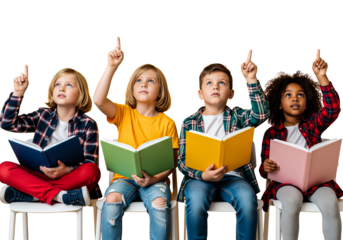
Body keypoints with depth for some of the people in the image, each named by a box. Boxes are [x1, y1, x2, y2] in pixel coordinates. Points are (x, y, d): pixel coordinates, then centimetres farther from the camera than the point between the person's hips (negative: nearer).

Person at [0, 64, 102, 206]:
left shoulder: (88, 124, 2)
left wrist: (66, 170, -24)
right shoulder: (43, 114, 10)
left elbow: (89, 162, -4)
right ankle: (60, 196, -35)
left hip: (70, 177, -2)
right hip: (38, 175, 2)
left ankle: (26, 195, -30)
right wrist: (17, 93, -8)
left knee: (92, 171, -34)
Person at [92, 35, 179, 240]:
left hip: (155, 179, 0)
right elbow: (98, 100, -16)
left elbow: (172, 160, 1)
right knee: (112, 198, -31)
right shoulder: (123, 113, 5)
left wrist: (155, 178, -18)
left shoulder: (167, 122, 3)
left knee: (160, 202, -33)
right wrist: (112, 66, -20)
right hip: (125, 177, 1)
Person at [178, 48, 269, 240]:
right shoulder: (189, 121, 9)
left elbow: (262, 115, -10)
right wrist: (202, 174, -17)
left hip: (232, 176, 1)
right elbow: (182, 160, 3)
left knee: (248, 199, -30)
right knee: (196, 200, -33)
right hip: (199, 177, 0)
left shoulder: (237, 116, 11)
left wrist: (252, 81, -17)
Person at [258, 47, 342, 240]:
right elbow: (263, 172, 10)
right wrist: (265, 167, -17)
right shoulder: (272, 132, 9)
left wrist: (322, 77, -22)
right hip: (286, 182, -1)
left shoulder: (313, 124, 12)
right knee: (292, 199, -35)